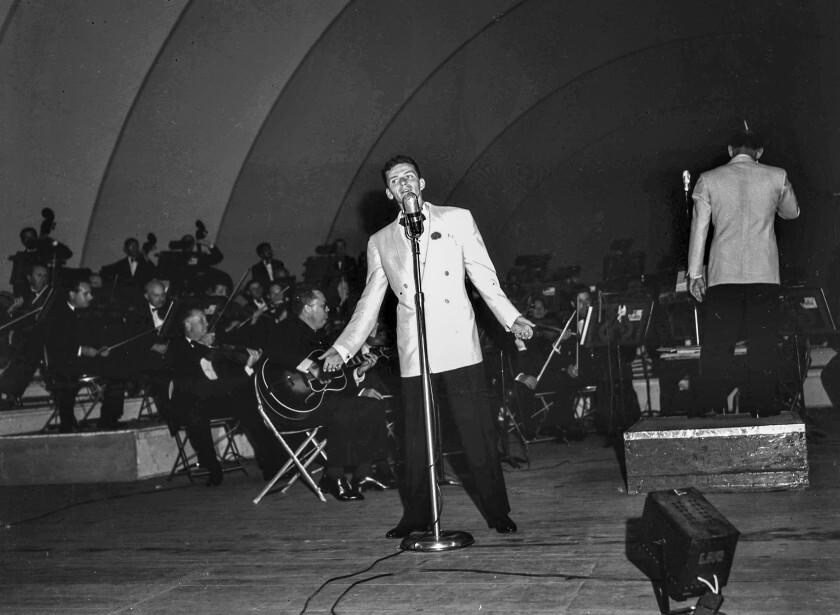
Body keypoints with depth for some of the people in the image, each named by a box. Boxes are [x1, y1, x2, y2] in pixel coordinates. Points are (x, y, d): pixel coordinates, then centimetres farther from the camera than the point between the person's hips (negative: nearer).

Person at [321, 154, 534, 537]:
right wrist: (343, 347, 12)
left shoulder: (457, 219, 10)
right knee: (416, 440, 4)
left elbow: (484, 276, 7)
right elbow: (369, 303, 18)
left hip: (460, 347, -2)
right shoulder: (380, 242, 15)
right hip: (413, 355, 2)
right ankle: (416, 518, 17)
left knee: (478, 433, -1)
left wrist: (511, 318, -5)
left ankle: (497, 513, 10)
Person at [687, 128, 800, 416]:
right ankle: (760, 407, 3)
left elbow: (699, 227, 2)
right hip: (764, 273, 0)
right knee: (762, 344, 4)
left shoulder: (708, 179, 4)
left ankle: (710, 410, 0)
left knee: (717, 345, 2)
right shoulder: (776, 177, 4)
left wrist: (695, 273, 5)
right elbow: (792, 212, 20)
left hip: (723, 274, 0)